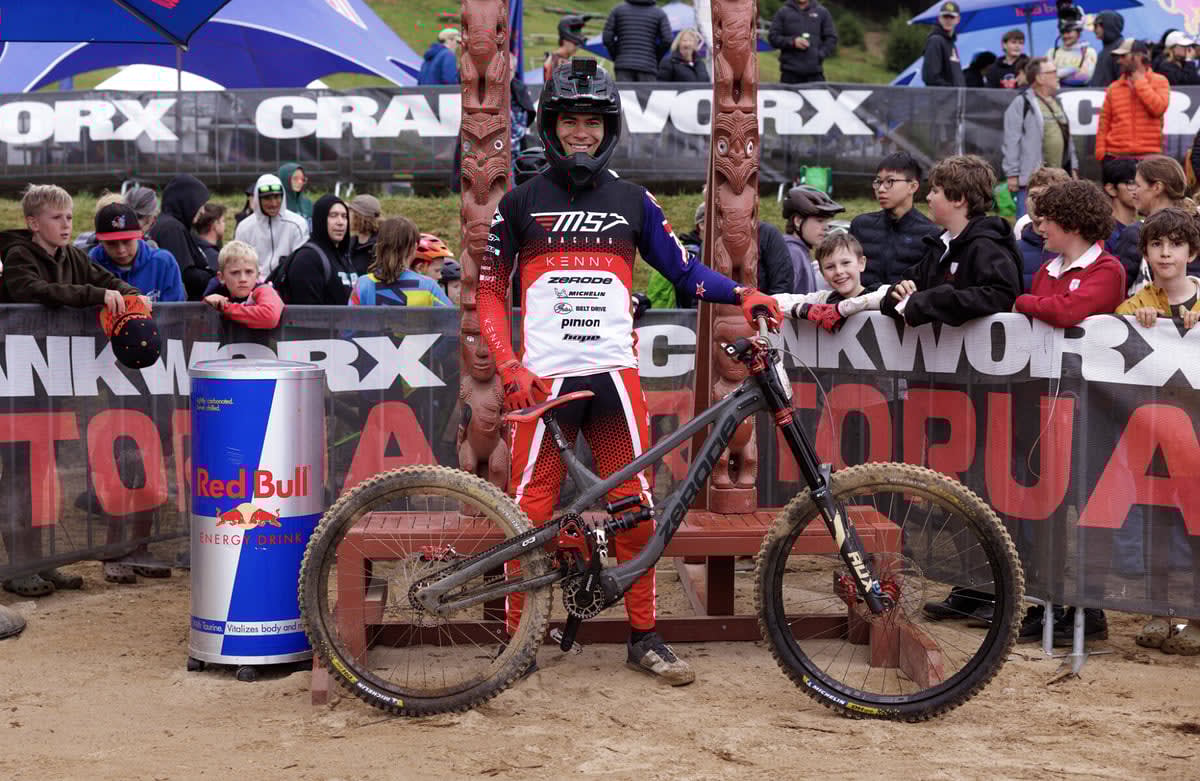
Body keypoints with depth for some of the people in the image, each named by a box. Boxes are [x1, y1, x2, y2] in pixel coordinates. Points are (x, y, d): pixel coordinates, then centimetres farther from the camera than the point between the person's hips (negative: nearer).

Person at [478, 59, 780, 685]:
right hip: (544, 377, -1)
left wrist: (743, 293, -8)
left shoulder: (632, 201, 12)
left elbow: (683, 270, 9)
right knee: (531, 511, -2)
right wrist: (510, 367, -6)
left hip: (614, 374, 2)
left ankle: (644, 638, 13)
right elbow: (490, 291, 7)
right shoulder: (521, 203, 8)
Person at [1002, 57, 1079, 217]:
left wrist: (1073, 167, 18)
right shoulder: (1022, 104, -8)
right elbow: (1012, 142, -11)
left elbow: (1066, 136, 23)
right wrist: (1013, 174, -14)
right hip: (1031, 179, -8)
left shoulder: (1056, 102, 18)